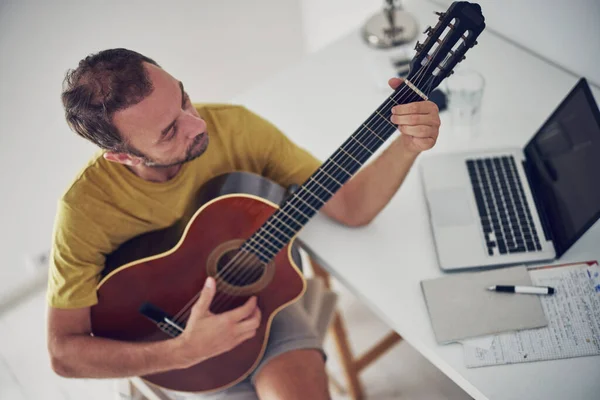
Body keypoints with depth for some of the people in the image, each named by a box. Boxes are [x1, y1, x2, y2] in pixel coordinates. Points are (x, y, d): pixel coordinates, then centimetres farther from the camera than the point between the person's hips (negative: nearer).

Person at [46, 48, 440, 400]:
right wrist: (184, 351, -31)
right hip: (171, 333, -1)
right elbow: (64, 353, -19)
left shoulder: (236, 127, -20)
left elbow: (350, 207, -16)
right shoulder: (88, 206, -26)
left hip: (257, 294, 2)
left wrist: (408, 145, -34)